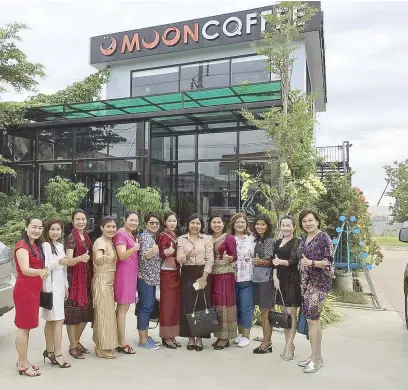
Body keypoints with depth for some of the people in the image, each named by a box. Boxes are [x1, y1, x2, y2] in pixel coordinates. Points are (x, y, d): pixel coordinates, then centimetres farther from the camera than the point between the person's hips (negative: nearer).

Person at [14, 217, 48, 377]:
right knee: (23, 327, -2)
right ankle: (23, 365, 6)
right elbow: (25, 270, -30)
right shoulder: (22, 246, -15)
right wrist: (41, 272, -47)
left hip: (34, 290, 9)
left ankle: (23, 361, 23)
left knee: (27, 326, 14)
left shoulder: (36, 245, 12)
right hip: (24, 290, -9)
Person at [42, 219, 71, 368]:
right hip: (50, 286, -7)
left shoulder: (61, 246, 15)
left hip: (60, 286, 7)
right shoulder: (45, 246, -8)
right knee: (58, 320, -10)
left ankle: (49, 351, 20)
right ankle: (57, 354, -6)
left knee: (51, 320, 12)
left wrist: (66, 286, 17)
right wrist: (58, 262, -32)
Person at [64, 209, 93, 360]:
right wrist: (80, 258, -38)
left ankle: (77, 341, 28)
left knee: (86, 312, 12)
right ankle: (72, 346, 11)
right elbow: (68, 261, -20)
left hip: (86, 278, 7)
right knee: (73, 312, -1)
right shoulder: (70, 237, -10)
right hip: (73, 279, -7)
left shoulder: (87, 237, 11)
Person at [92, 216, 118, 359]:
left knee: (108, 313, 15)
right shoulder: (100, 242, -15)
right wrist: (103, 258, -54)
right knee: (103, 314, -2)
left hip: (109, 282, 9)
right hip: (101, 282, -9)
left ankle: (106, 345, 26)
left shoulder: (111, 242, 11)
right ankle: (103, 348, 8)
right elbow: (97, 260, -35)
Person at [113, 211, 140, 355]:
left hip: (131, 273, 9)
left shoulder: (132, 235, 17)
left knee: (122, 307, 12)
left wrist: (136, 248, 9)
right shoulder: (120, 234, -11)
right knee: (123, 308, -4)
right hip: (124, 273, -9)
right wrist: (133, 249, -39)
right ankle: (122, 343, 2)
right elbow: (122, 256, -23)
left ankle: (119, 340, 20)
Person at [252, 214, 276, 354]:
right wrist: (254, 261, 4)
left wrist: (262, 262, -26)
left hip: (267, 279, -7)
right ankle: (267, 341, 21)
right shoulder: (256, 240, 11)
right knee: (263, 312, 12)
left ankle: (266, 343, 9)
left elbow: (272, 262, -10)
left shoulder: (271, 241, -9)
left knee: (266, 312, 0)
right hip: (257, 279, 7)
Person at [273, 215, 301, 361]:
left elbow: (294, 260, -22)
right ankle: (289, 344, 22)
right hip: (281, 280, 7)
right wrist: (277, 278, 5)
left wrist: (281, 262, -39)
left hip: (292, 281, -7)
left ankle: (289, 347, 2)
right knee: (283, 313, 11)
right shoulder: (278, 242, 12)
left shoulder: (297, 242, -8)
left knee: (291, 313, -4)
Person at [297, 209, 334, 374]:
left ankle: (316, 359, 4)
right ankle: (315, 355, 20)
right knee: (311, 319, 10)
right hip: (306, 282, 7)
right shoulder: (304, 239, 13)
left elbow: (329, 262, -13)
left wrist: (312, 263, -27)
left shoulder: (324, 237, -10)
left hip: (319, 282, -7)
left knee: (312, 319, -7)